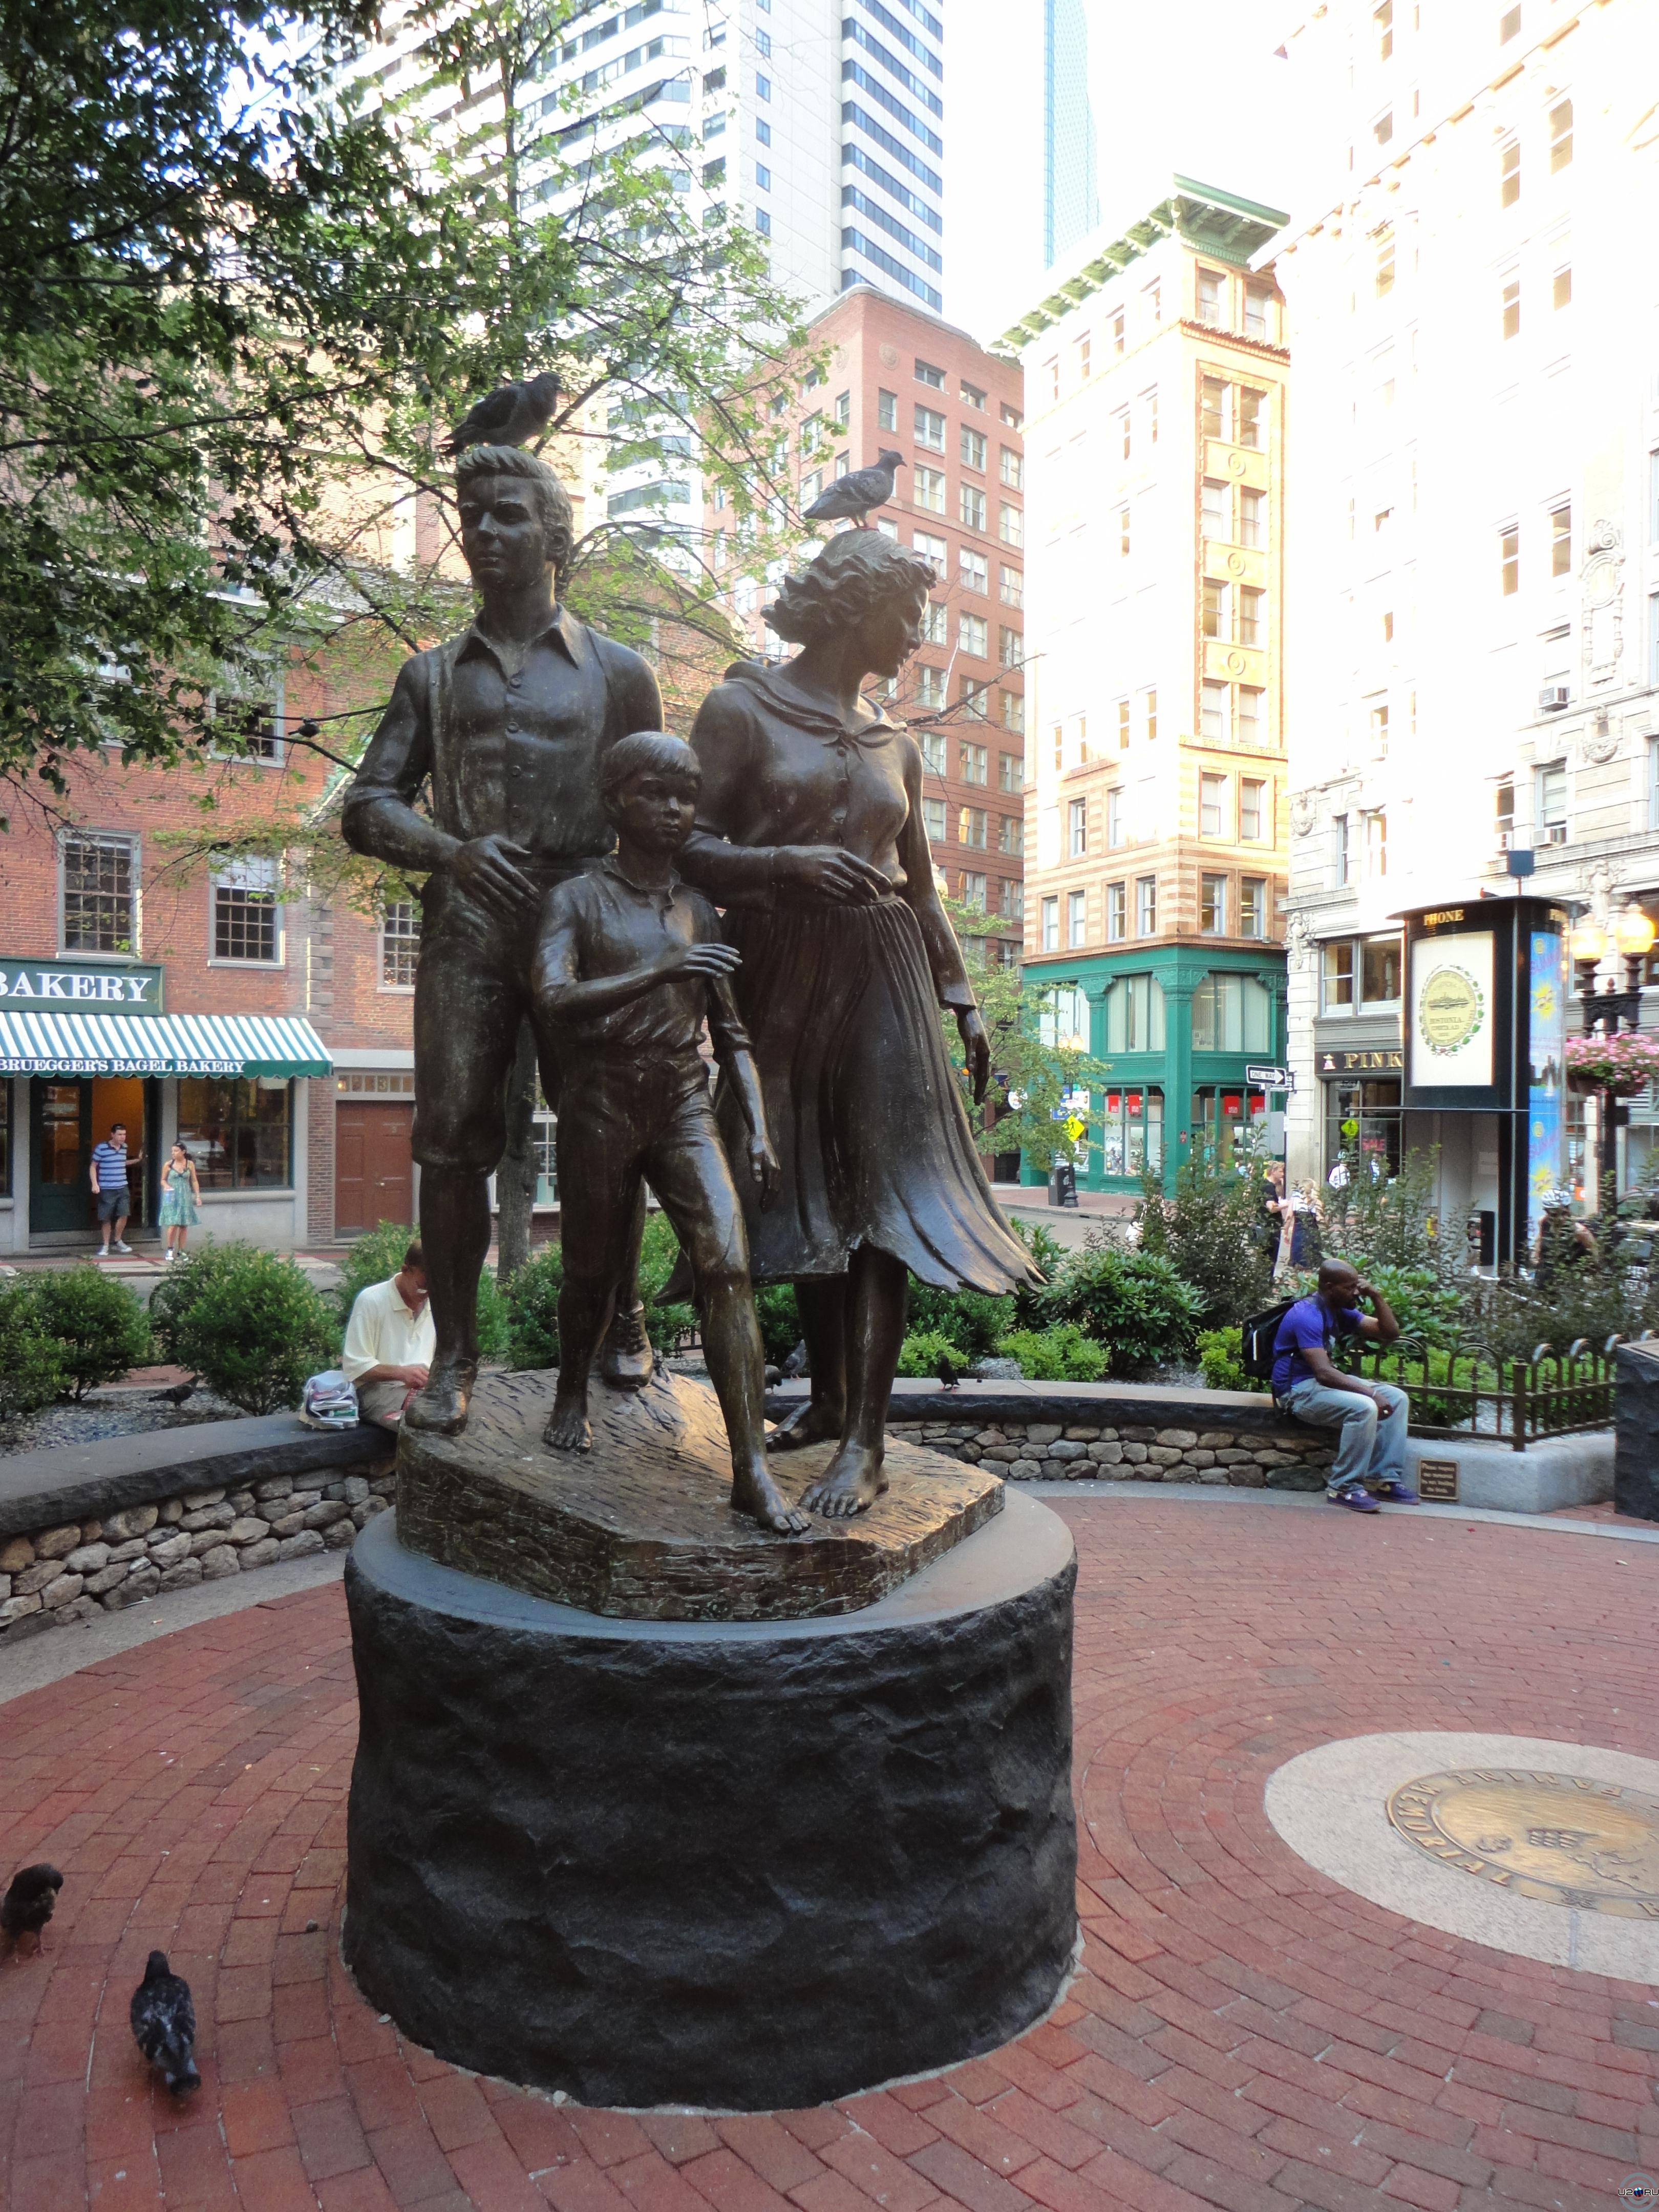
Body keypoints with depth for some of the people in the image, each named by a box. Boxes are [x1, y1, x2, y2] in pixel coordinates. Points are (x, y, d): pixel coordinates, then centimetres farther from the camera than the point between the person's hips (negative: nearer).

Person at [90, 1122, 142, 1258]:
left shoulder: (124, 1148, 8)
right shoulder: (101, 1148, -10)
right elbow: (93, 1167, -4)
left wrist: (137, 1160, 18)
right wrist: (95, 1184, -12)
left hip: (123, 1188, 4)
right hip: (106, 1189, -4)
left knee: (124, 1215, -2)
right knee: (107, 1218, 2)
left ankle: (118, 1241, 17)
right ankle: (106, 1245, 14)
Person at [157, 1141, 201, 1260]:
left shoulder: (190, 1164, 3)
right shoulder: (169, 1165, -1)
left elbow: (194, 1181, 9)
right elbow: (163, 1180, 8)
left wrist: (198, 1195, 4)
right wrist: (166, 1186, -13)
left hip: (185, 1197, 2)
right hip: (172, 1197, -2)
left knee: (184, 1225, 3)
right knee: (173, 1225, -10)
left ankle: (181, 1252, 12)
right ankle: (170, 1250, 5)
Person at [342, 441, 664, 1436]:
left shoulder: (618, 672, 14)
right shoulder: (432, 675, 17)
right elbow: (369, 806, 9)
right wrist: (452, 850, -13)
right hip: (468, 926, 1)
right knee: (451, 1145, -3)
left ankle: (622, 1317, 21)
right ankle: (455, 1352, 9)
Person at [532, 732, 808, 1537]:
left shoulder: (702, 913, 12)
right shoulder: (576, 900, 1)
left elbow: (730, 1034, 14)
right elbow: (553, 998, -16)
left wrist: (759, 1131, 5)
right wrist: (660, 971, -25)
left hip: (686, 1106, 2)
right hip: (601, 1106, -2)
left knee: (728, 1265, -15)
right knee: (592, 1274, 10)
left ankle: (752, 1469, -15)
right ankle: (572, 1393, 42)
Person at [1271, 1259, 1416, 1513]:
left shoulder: (1341, 1312, 8)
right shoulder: (1308, 1316, -22)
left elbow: (1390, 1333, 12)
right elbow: (1323, 1373, -29)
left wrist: (1377, 1297, -2)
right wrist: (1372, 1393, -29)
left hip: (1328, 1380, 10)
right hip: (1299, 1391, -10)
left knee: (1398, 1399, 2)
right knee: (1364, 1408, -31)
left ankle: (1385, 1479, 1)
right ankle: (1343, 1487, -19)